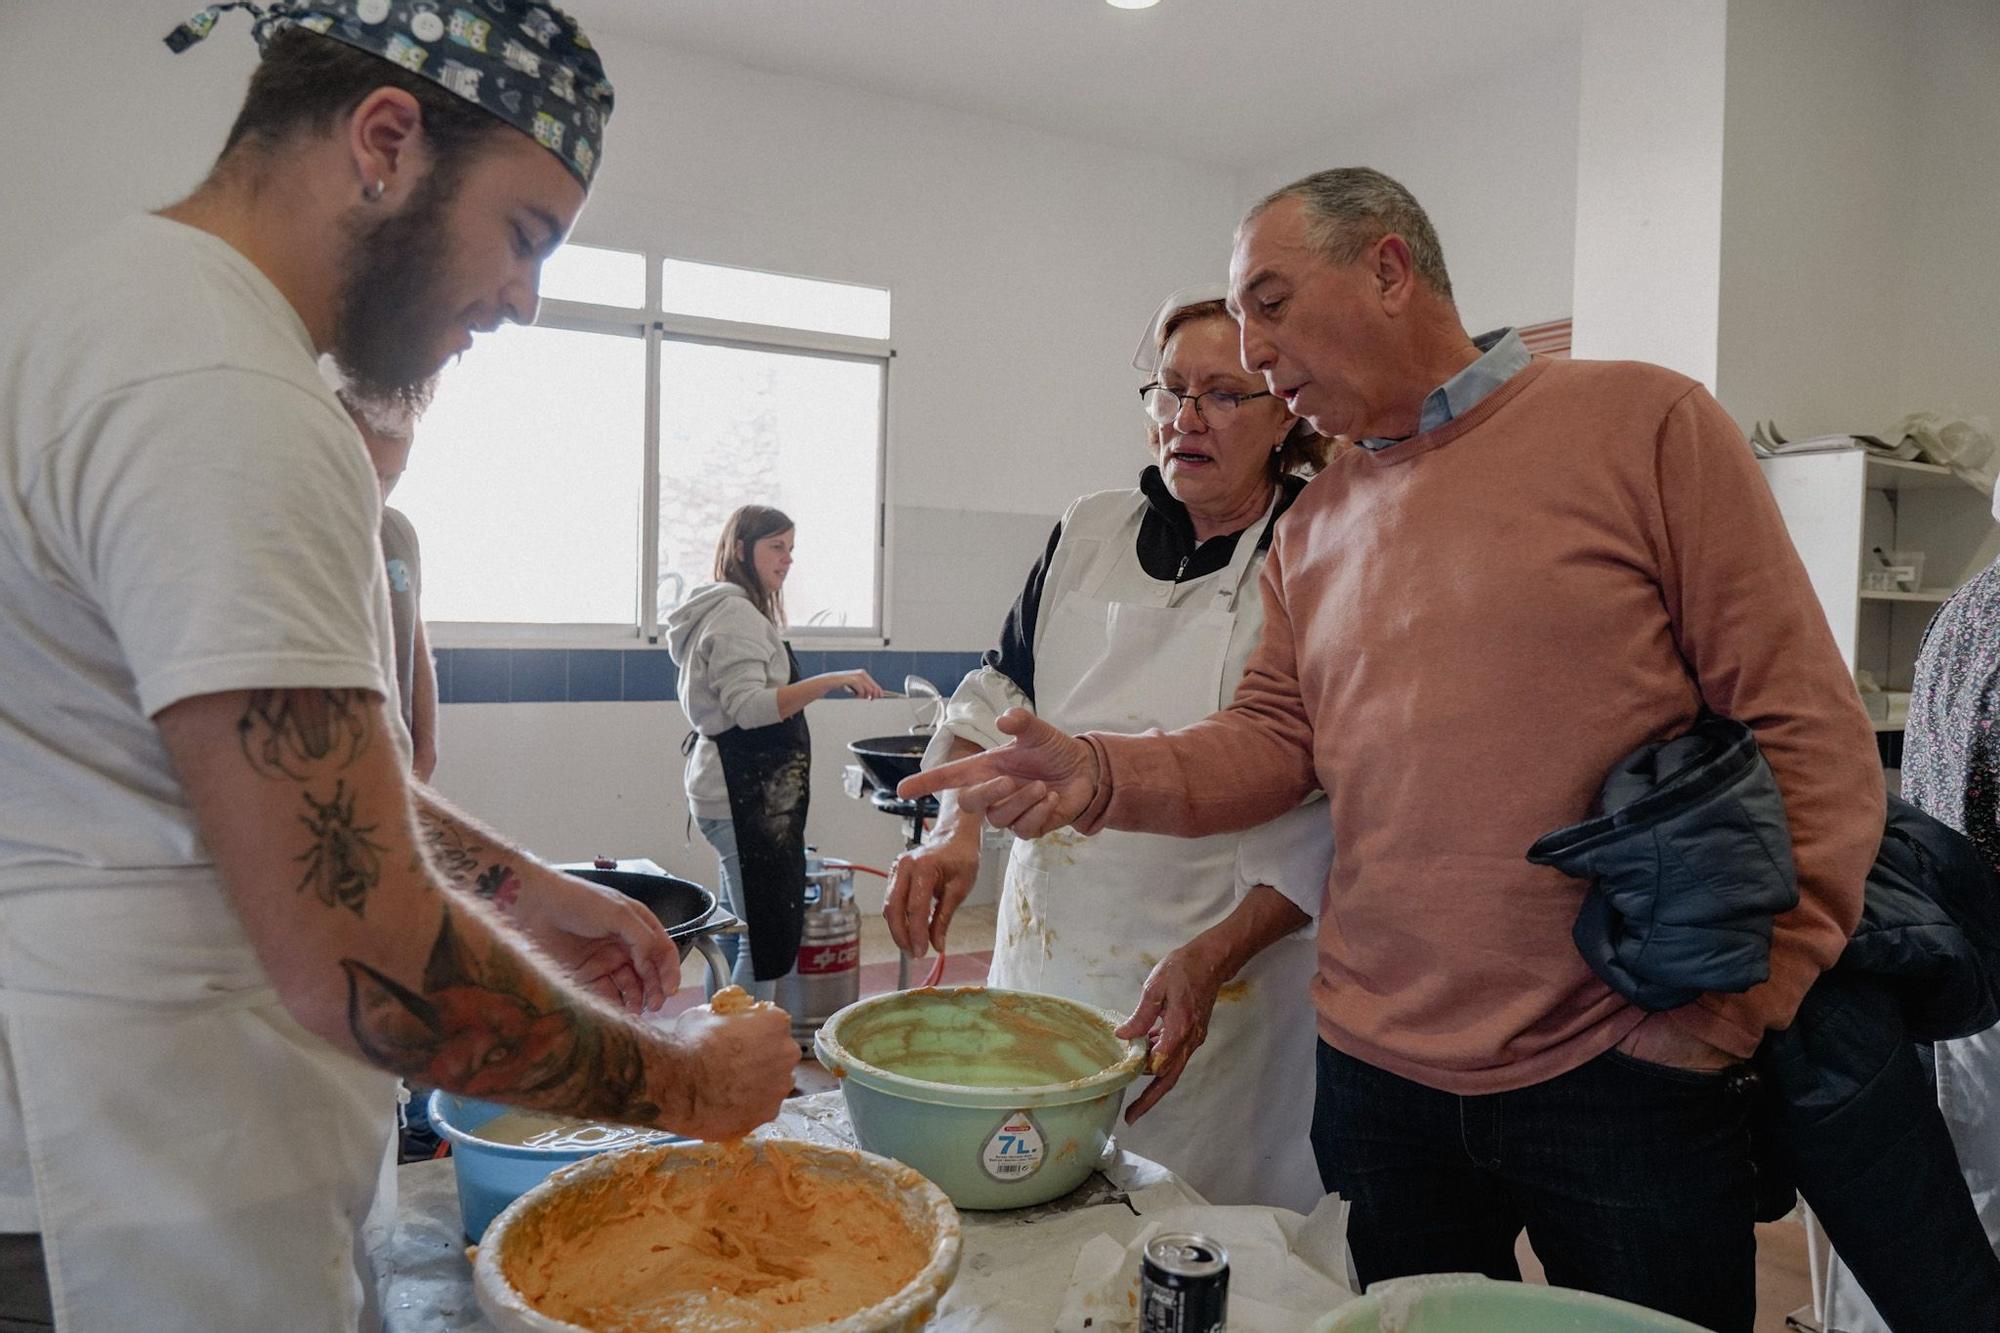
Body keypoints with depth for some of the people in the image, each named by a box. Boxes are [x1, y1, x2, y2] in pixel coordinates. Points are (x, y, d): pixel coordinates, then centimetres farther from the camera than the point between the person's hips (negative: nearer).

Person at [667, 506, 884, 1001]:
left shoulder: (737, 612, 20)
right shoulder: (736, 613, -13)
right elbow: (749, 706, -24)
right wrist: (833, 681, -27)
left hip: (743, 792, 11)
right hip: (746, 796, -11)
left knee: (737, 932, 16)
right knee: (768, 938, -9)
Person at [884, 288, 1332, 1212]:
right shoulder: (1089, 534, 5)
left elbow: (1338, 821, -10)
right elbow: (1000, 695, 12)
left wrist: (1212, 959, -20)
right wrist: (955, 827, -6)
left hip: (1229, 977, -4)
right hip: (1047, 954, 4)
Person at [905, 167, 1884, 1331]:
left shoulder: (1644, 423, -6)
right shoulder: (1314, 525, 9)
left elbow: (1812, 740, -8)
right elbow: (1271, 745, 5)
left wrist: (1736, 1006, -13)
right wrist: (1102, 777, -12)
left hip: (1624, 1080, -4)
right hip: (1377, 1076, 4)